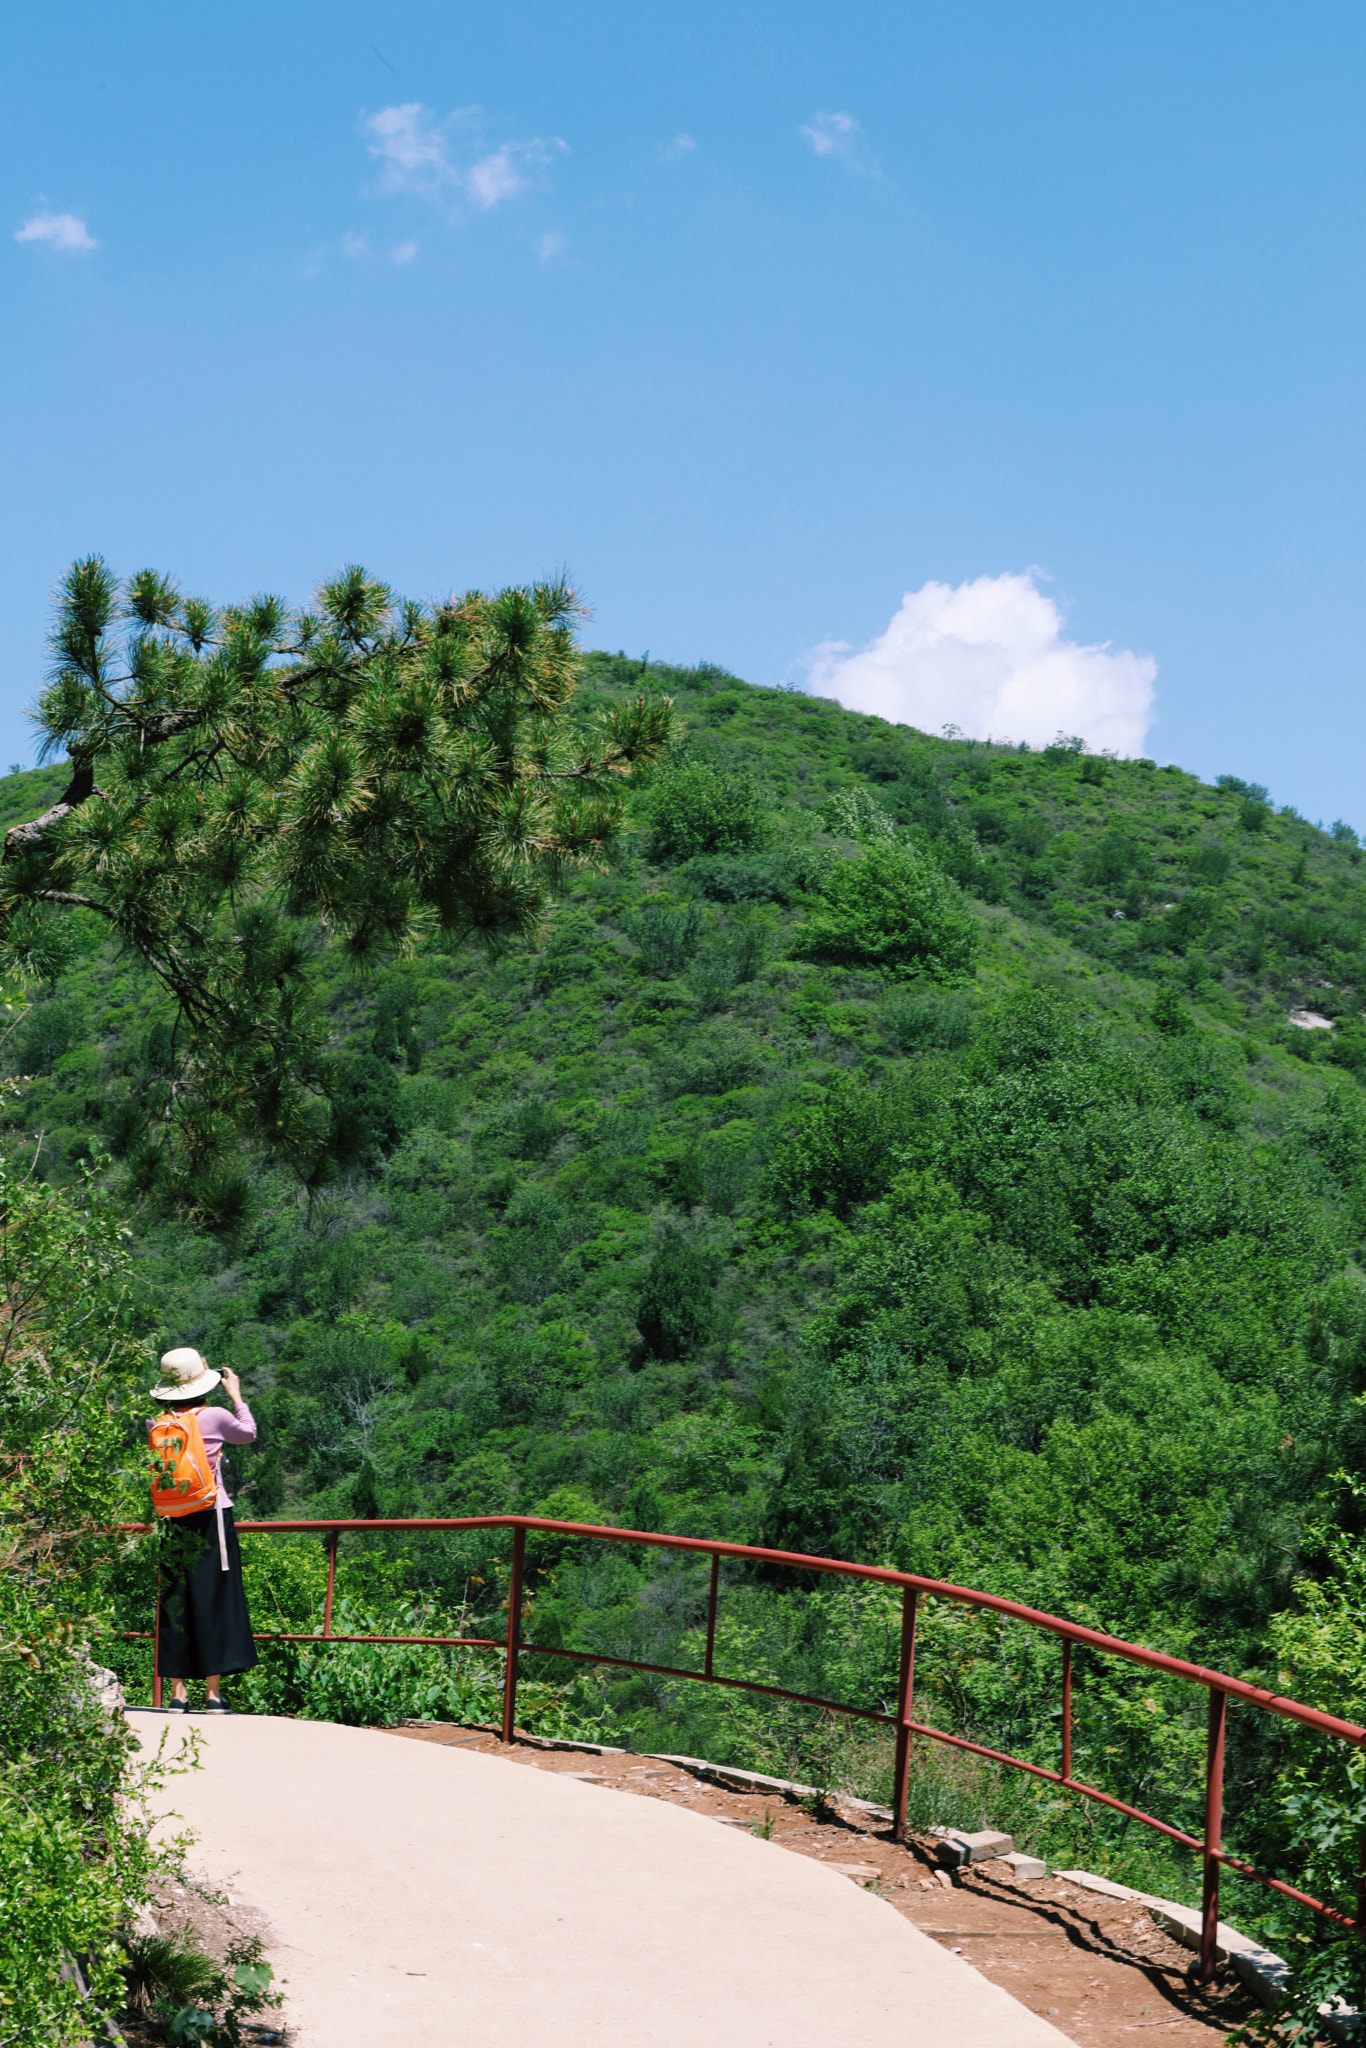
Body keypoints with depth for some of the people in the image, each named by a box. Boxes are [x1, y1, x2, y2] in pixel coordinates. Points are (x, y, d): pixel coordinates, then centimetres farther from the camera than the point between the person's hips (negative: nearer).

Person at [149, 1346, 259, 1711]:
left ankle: (178, 1691, 8)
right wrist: (236, 1395, 24)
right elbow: (249, 1433, 14)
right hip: (211, 1517, -2)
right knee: (213, 1599, 2)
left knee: (174, 1600, 7)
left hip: (171, 1520, 2)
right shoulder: (215, 1417, -5)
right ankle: (213, 1691, 2)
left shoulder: (157, 1425, -1)